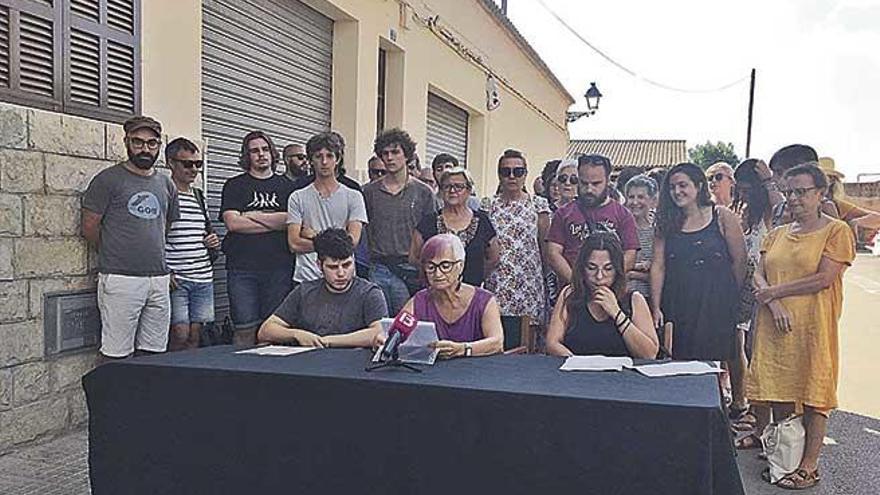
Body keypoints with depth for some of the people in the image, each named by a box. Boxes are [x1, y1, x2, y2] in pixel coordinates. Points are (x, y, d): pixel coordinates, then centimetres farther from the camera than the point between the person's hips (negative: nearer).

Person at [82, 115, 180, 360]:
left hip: (159, 279, 5)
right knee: (117, 355, -3)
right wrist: (114, 256, 10)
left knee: (155, 353, 8)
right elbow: (89, 228, -1)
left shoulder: (166, 184, 14)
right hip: (121, 278, -5)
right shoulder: (109, 179, -2)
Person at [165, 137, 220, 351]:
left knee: (195, 335, 8)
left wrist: (212, 241, 6)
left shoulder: (199, 195, 16)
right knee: (180, 334, -8)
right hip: (175, 278, -6)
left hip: (203, 277, 6)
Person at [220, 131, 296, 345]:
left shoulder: (286, 186, 14)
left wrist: (251, 216, -3)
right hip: (242, 268, -1)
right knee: (245, 330, -1)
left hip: (279, 267, 1)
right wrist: (276, 222, -3)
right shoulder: (235, 185, 10)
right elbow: (232, 222, -5)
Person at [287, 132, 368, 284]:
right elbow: (294, 244, -4)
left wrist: (314, 235, -6)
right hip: (306, 278, 0)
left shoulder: (353, 197, 4)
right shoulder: (298, 198, 5)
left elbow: (352, 240, -7)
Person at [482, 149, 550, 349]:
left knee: (525, 347, -2)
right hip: (495, 285, 1)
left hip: (527, 286, -1)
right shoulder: (488, 205, 8)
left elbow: (545, 246, 7)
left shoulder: (538, 205, 6)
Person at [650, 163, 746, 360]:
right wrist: (656, 308, -5)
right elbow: (658, 266, 1)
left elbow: (739, 261, 1)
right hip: (676, 308, 2)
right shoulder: (667, 222, 7)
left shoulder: (722, 217, 0)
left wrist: (729, 297, 5)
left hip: (716, 308, -2)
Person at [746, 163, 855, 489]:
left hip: (814, 325, -5)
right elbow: (759, 276, 7)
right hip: (776, 324, 5)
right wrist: (776, 304, -12)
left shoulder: (836, 231, -1)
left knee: (812, 394, 0)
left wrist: (775, 291, -8)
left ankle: (809, 466, 10)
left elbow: (824, 278, -12)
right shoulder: (777, 234, 15)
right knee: (779, 392, 7)